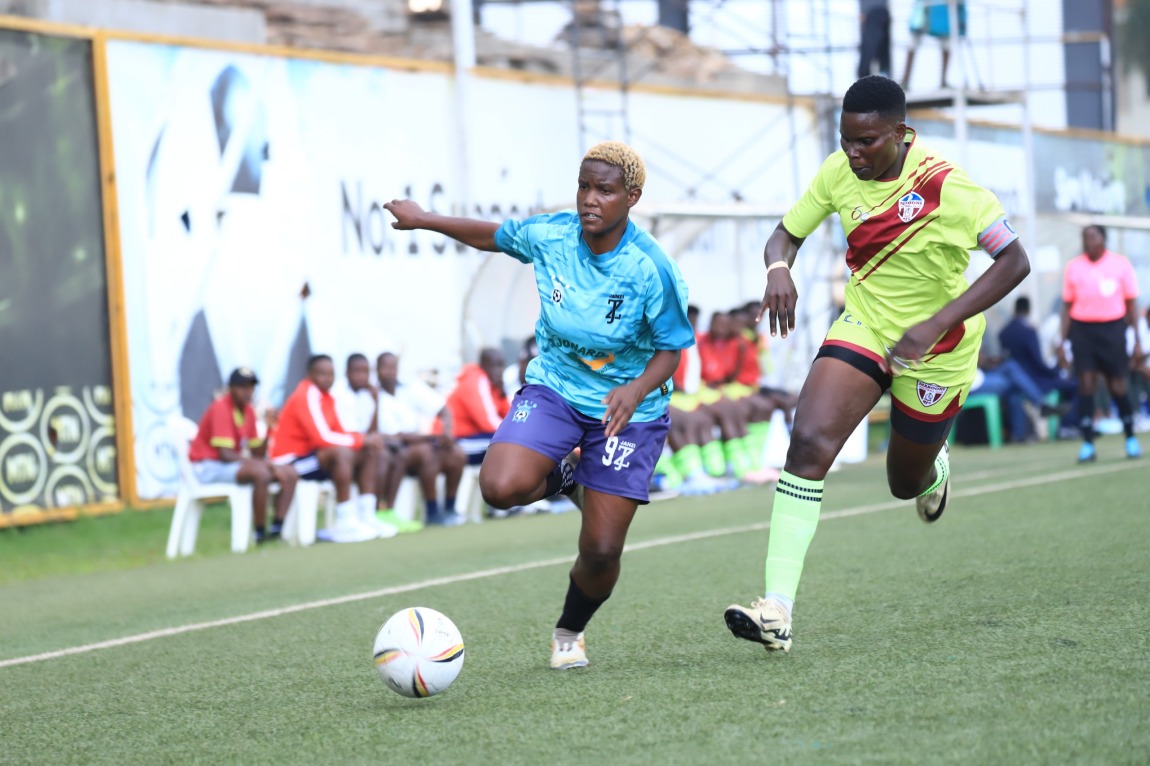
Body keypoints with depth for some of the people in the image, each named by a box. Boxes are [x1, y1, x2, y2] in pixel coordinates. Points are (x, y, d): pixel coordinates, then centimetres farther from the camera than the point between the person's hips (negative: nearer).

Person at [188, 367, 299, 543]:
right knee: (260, 473, -34)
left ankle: (277, 529, -15)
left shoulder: (249, 411, 8)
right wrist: (261, 462, -22)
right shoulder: (221, 408, -16)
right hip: (208, 467, -9)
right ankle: (261, 533, -25)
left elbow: (257, 453, 7)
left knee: (289, 473, -4)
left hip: (233, 464, 9)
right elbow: (225, 454, -22)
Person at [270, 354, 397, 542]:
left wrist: (365, 440, -11)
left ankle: (366, 518, -2)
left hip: (312, 453, 10)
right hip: (290, 461, -10)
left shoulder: (327, 397, 9)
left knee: (370, 453, 4)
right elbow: (323, 437, -28)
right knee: (342, 452, -34)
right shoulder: (306, 397, -19)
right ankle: (346, 524, -33)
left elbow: (339, 433, 9)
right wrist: (362, 440, -20)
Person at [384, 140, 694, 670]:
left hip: (627, 408, -2)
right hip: (554, 388, 3)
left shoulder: (651, 269, -22)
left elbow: (670, 348, -13)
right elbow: (494, 236, 9)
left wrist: (637, 389, -32)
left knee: (601, 552, -5)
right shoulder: (550, 235, -12)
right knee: (501, 487, -26)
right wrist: (424, 220, 17)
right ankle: (565, 479, 10)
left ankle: (570, 631, 29)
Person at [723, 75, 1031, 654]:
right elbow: (787, 233, 2)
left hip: (938, 349, -3)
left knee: (906, 483, 14)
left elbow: (1014, 261, -23)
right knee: (809, 439, -22)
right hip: (863, 326, 3)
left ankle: (935, 468, 57)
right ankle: (777, 609, -27)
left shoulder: (945, 187, -25)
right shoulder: (839, 172, -10)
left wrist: (937, 325, -32)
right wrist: (778, 269, -25)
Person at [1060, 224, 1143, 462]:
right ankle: (1087, 444, -6)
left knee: (1117, 385, 1)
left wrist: (1137, 339, 1)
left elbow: (1131, 303, 5)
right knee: (1086, 384, -7)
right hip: (1082, 328, 1)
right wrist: (1063, 340, 4)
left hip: (1112, 328, -1)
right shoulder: (1073, 267, 6)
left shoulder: (1120, 264, 3)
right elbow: (1067, 306, 10)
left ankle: (1131, 439, 19)